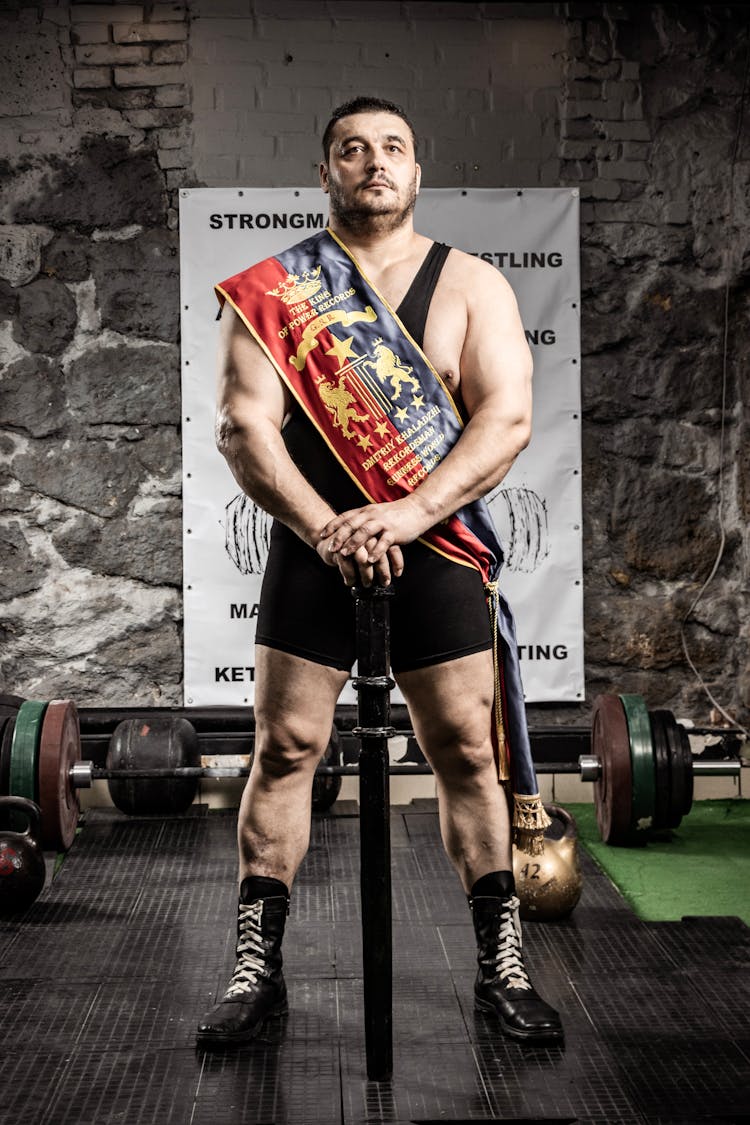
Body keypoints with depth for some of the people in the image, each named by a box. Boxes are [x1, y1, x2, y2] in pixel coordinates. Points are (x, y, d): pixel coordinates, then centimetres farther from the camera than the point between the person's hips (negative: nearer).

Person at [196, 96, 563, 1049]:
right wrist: (323, 529, -22)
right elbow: (243, 424, -8)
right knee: (284, 750, 1)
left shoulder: (472, 285, 3)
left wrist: (409, 515, -22)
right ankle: (257, 969, 12)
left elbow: (508, 416, -9)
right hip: (312, 549, 0)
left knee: (466, 752, 3)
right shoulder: (269, 290, 2)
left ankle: (501, 967, 14)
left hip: (436, 550, 0)